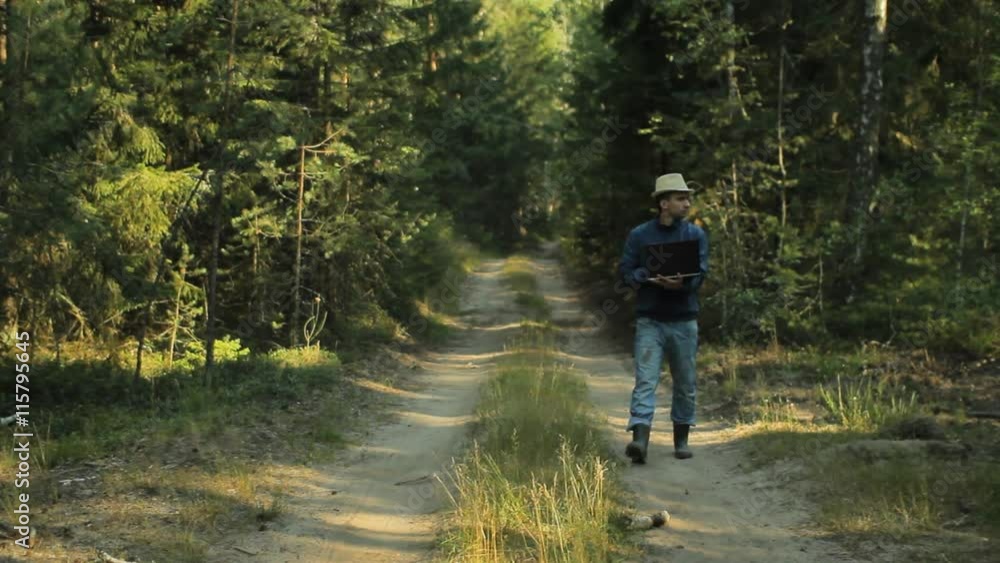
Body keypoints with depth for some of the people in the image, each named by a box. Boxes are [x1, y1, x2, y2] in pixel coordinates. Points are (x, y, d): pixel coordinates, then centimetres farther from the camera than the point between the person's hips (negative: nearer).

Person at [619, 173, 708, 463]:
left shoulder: (696, 235, 5)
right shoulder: (639, 235, 3)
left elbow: (700, 273, -5)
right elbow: (626, 271, 0)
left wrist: (681, 283, -26)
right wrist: (651, 279, -18)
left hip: (684, 320, 2)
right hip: (649, 319, -2)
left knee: (685, 384, 9)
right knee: (645, 380, -12)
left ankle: (681, 439, 23)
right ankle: (640, 439, -21)